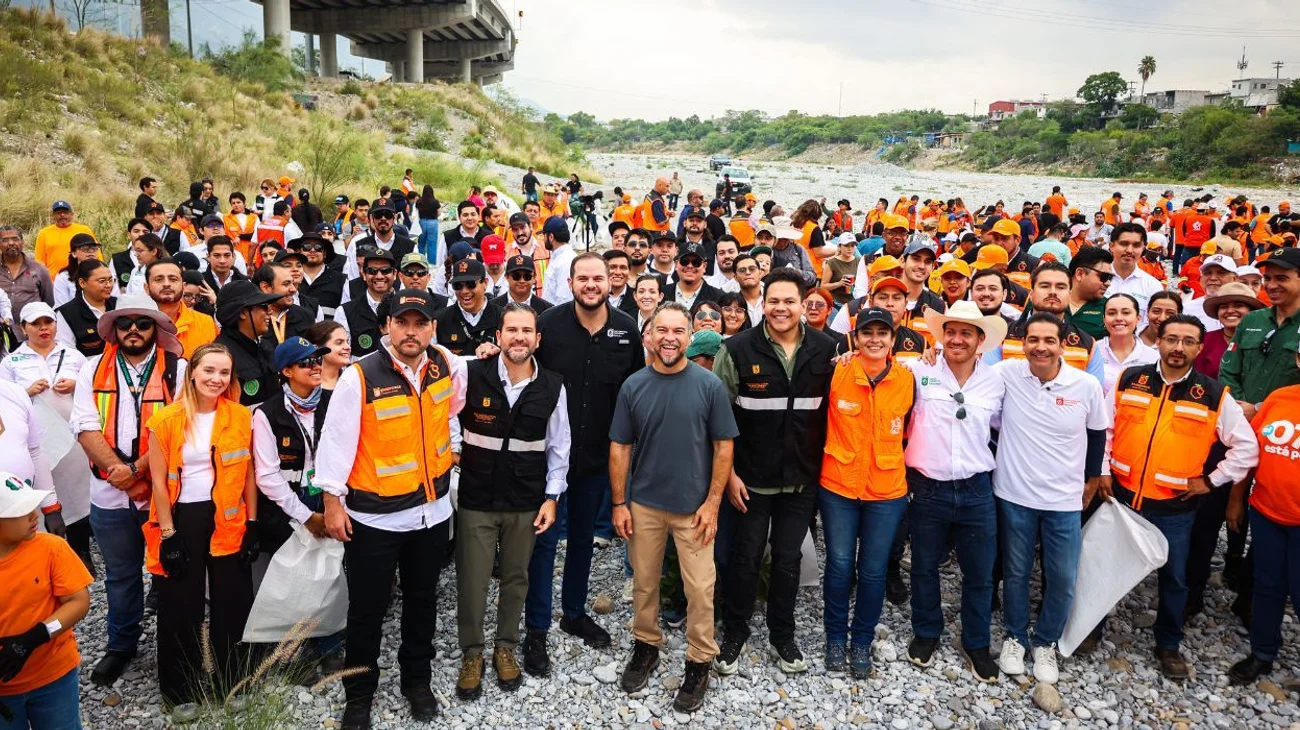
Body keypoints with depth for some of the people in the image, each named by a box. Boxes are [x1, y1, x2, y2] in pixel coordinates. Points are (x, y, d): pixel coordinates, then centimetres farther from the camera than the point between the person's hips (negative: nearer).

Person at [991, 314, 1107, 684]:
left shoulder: (1087, 386, -8)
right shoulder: (1006, 373, -13)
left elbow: (1097, 435, 8)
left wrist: (1093, 481, 14)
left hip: (1065, 500, 1)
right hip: (1014, 495, 0)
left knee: (1062, 580, 7)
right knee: (1016, 573, 14)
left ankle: (1046, 642, 30)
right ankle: (1015, 637, 34)